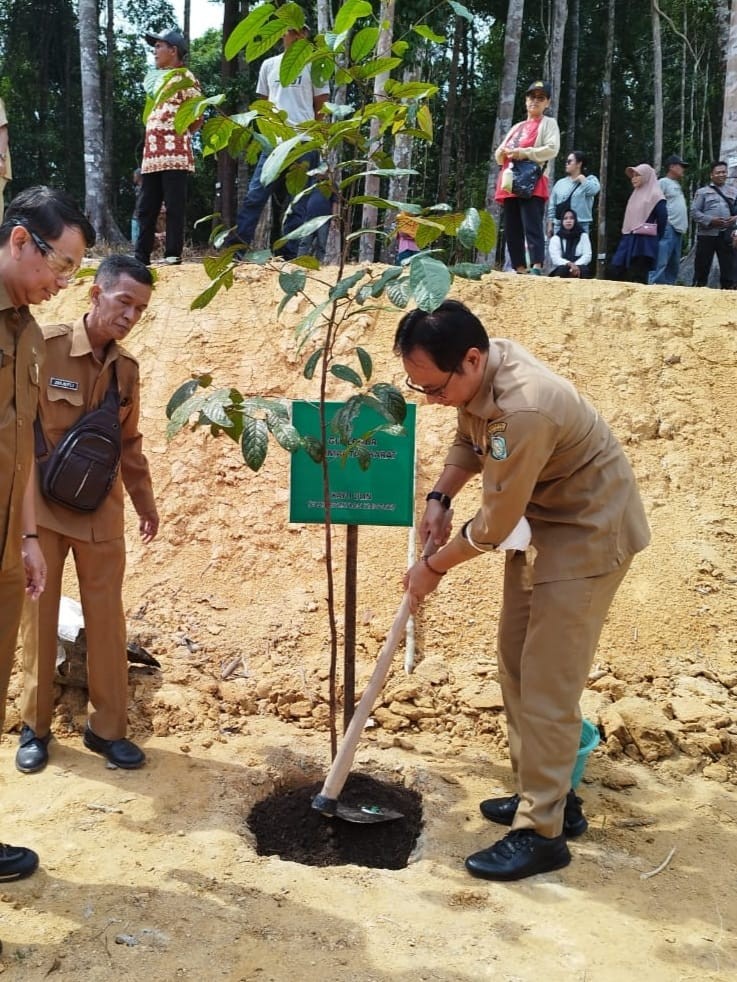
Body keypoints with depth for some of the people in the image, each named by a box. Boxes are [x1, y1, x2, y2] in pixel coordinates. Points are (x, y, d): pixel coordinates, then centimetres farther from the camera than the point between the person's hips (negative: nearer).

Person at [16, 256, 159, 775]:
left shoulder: (126, 368, 4)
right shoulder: (44, 346, -11)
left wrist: (145, 502, 17)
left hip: (101, 512, 4)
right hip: (41, 507, -4)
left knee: (107, 619, 6)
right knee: (39, 617, 7)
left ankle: (107, 727, 19)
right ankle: (34, 727, 23)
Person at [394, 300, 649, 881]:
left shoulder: (522, 409, -35)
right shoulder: (475, 372, -7)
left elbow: (494, 525, -25)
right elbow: (469, 441, 14)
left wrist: (434, 567, -10)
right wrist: (440, 498, -1)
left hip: (590, 532, -10)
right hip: (543, 522, 10)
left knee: (548, 683, -7)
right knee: (516, 663, 14)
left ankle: (541, 833, 8)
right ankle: (550, 796, 29)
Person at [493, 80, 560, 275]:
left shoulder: (548, 123, 8)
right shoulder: (517, 127, 27)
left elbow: (552, 149, -9)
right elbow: (499, 152, 26)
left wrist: (524, 152, -16)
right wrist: (500, 152, 1)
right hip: (510, 183, 7)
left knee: (532, 226, -19)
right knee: (511, 229, 3)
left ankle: (536, 267, -27)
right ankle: (520, 269, 5)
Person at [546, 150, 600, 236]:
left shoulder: (590, 180, 6)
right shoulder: (560, 183, 13)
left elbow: (594, 190, -18)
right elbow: (552, 205, 14)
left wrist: (581, 178, -5)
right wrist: (550, 225, 10)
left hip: (580, 226, -3)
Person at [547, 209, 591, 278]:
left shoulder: (583, 236, 8)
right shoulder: (555, 238, 3)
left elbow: (587, 255, -2)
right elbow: (555, 259, -10)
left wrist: (576, 265, -22)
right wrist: (570, 264, -29)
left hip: (578, 269, 1)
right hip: (560, 271, -1)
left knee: (584, 269, -33)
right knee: (563, 269, -36)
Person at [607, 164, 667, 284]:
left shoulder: (655, 196, -6)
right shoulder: (635, 194, 17)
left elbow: (663, 219, -10)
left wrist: (656, 239, -2)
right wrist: (626, 236, 11)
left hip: (644, 241, -8)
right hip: (628, 239, 8)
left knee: (637, 279, -7)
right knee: (615, 270, -1)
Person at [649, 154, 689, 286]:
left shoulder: (677, 185, 23)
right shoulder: (663, 182, -4)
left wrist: (683, 225, 18)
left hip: (678, 229, 10)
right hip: (667, 228, -10)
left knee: (674, 265, 10)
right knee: (660, 263, -16)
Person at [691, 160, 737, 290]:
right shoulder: (702, 192, 4)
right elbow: (694, 212, -4)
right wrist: (711, 220, -16)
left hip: (726, 235, 3)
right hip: (707, 234, -3)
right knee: (702, 266, 2)